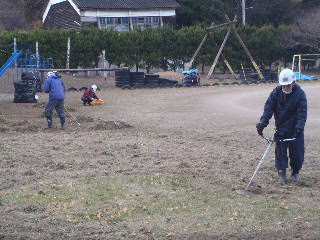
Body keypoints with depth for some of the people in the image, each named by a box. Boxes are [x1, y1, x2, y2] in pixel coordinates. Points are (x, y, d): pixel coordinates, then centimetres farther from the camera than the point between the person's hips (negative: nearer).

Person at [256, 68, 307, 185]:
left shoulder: (300, 93, -11)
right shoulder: (276, 92, -5)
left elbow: (302, 112, -16)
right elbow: (268, 108, -8)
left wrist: (299, 127, -30)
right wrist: (263, 123, -23)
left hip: (295, 129, -1)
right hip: (281, 128, 2)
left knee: (297, 152, 4)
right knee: (280, 152, -2)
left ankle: (295, 172, 26)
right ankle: (282, 174, 6)